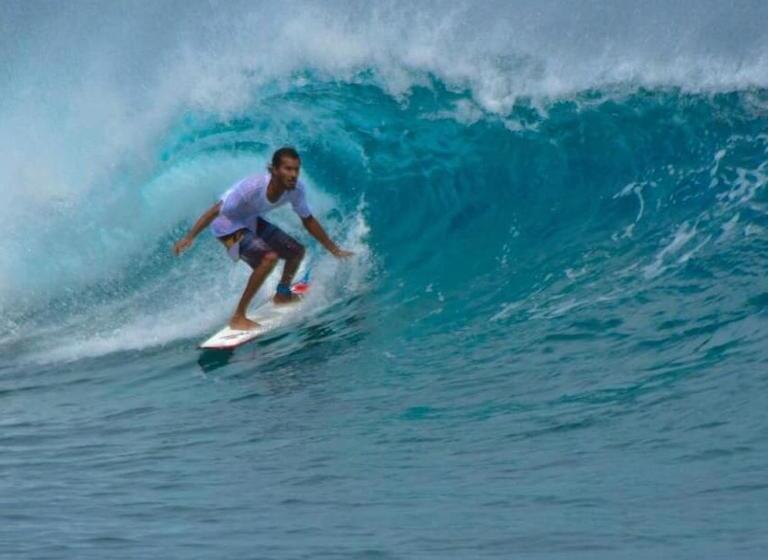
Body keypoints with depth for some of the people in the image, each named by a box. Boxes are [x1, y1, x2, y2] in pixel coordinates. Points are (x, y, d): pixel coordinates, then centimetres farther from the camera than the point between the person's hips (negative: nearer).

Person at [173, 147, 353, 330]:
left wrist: (334, 249, 2)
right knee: (269, 257, -28)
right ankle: (238, 317, -21)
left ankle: (282, 294, 39)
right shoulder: (251, 187, -38)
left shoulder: (296, 189, -19)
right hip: (229, 227, -7)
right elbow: (215, 211, -32)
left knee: (297, 251, 10)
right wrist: (189, 237, -40)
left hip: (253, 222, 7)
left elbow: (308, 220, -3)